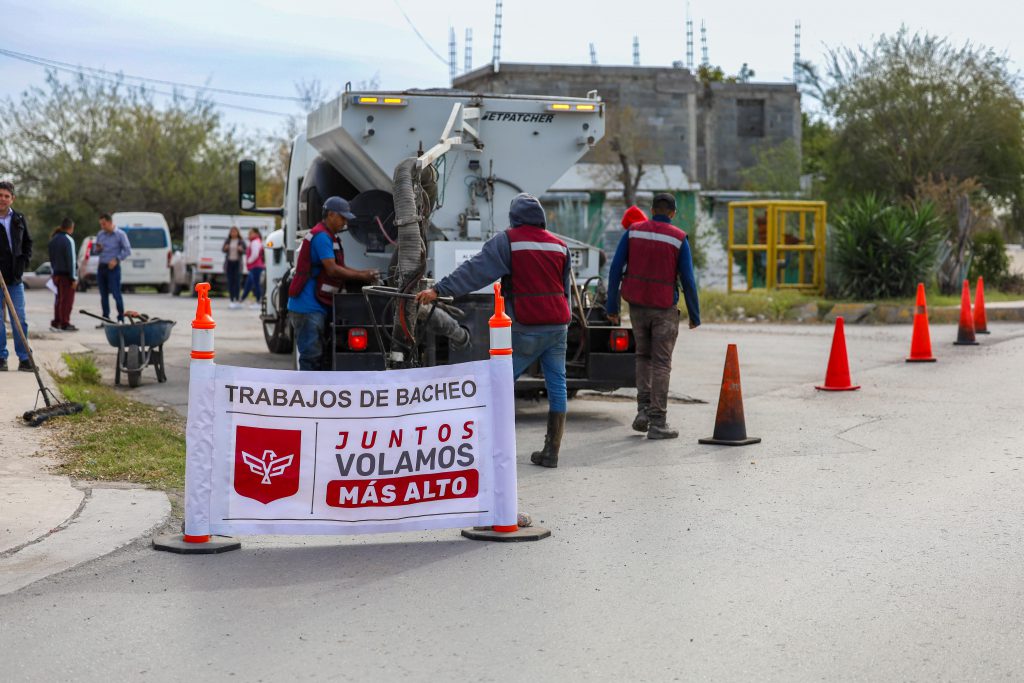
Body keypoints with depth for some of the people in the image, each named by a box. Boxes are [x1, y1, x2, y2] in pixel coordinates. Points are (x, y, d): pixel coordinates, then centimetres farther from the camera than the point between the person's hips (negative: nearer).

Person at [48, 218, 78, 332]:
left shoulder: (53, 240, 11)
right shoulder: (68, 240, -14)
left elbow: (51, 258, 16)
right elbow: (71, 260, -16)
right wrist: (74, 277, -14)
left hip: (57, 274, 8)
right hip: (66, 274, -8)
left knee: (59, 298, 15)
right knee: (67, 299, -2)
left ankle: (56, 323, 16)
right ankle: (65, 324, -1)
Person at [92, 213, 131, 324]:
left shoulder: (120, 234, -4)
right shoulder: (100, 234, 13)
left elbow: (127, 250, -6)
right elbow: (95, 250, 20)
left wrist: (116, 259, -16)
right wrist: (97, 249, -4)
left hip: (113, 268, -6)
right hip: (101, 267, 6)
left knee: (116, 293, -9)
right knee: (103, 295, 7)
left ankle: (121, 319, -4)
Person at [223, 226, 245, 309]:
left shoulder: (241, 241, -1)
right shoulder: (227, 241, 6)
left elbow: (245, 251, 3)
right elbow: (223, 250, 7)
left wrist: (241, 250, -18)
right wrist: (225, 248, -15)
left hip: (237, 263, -3)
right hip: (229, 262, 3)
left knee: (236, 281, -11)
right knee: (230, 282, 0)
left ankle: (237, 300, -13)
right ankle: (232, 300, 3)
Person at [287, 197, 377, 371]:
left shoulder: (329, 237, 19)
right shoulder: (321, 236, -14)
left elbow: (339, 267, 20)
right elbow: (333, 270, -20)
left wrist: (364, 273, 6)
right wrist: (362, 276, -13)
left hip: (315, 306, 10)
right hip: (308, 306, -10)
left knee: (315, 354, 13)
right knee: (311, 355, -10)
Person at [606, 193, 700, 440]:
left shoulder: (633, 232, 1)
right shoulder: (679, 239, -6)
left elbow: (615, 269, -2)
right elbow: (687, 280, -7)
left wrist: (612, 306, 4)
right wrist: (694, 315, 3)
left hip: (637, 306, 3)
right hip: (665, 309, -3)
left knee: (643, 356, 21)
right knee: (661, 364, 2)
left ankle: (643, 410, 10)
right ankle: (657, 422, -1)